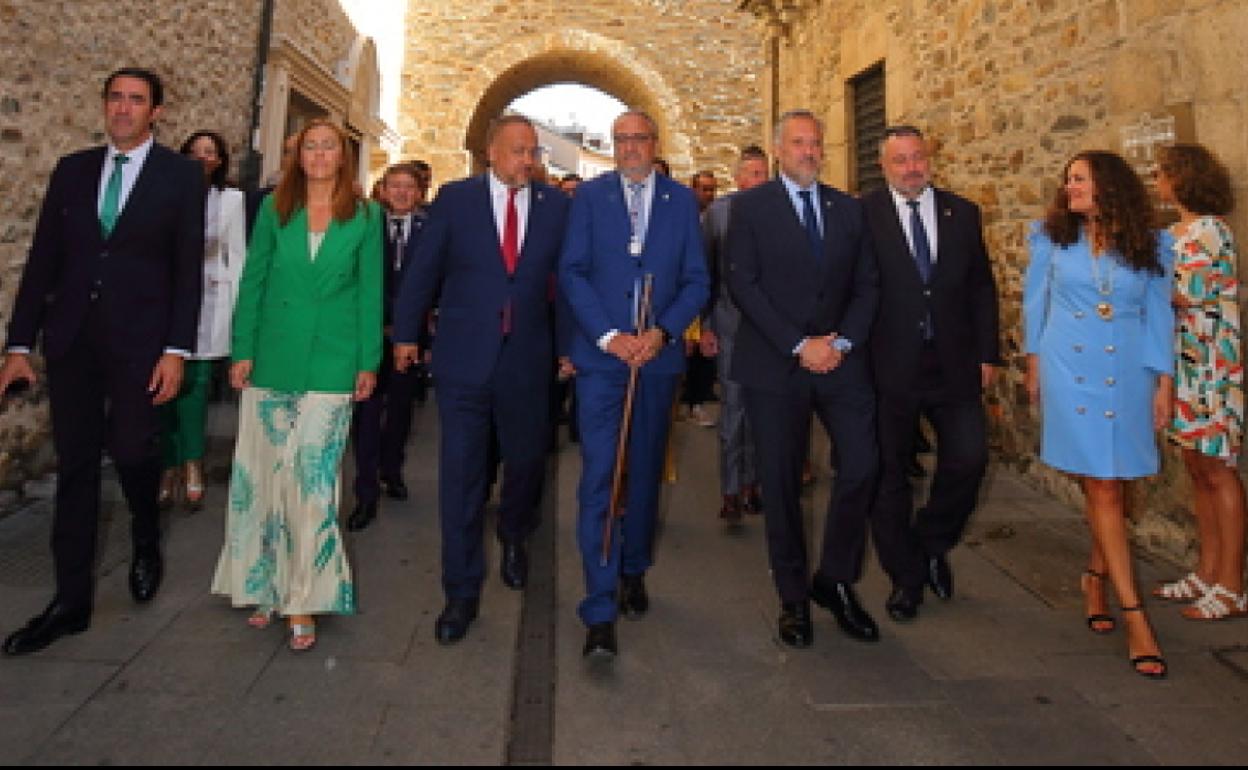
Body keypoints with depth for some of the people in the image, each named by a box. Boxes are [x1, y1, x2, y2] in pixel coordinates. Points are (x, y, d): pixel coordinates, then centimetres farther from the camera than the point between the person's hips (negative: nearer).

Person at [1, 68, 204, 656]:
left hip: (139, 339, -3)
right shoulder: (72, 169, 11)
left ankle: (147, 544, 27)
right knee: (75, 465, 6)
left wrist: (176, 349, -11)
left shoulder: (180, 174, 1)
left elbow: (188, 268, -4)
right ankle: (71, 600, 16)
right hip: (71, 336, 4)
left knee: (131, 449, -6)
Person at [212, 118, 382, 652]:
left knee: (314, 479, -5)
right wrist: (242, 350, 1)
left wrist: (368, 361, 1)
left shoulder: (365, 217, 4)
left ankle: (304, 600, 5)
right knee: (263, 474, 5)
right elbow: (252, 281, 7)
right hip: (272, 359, 2)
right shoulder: (274, 208, 8)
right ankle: (265, 583, 21)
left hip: (330, 363, -2)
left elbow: (370, 290, 4)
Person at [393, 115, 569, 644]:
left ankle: (513, 536, 46)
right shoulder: (455, 199, 1)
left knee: (527, 461, 13)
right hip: (463, 358, -1)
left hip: (528, 362, 2)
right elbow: (424, 269, 5)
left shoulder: (556, 206, 3)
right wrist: (406, 332, 7)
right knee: (460, 475, 2)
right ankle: (462, 591, 16)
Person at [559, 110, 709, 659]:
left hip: (658, 356, 2)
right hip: (601, 356, -2)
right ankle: (600, 611, -3)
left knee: (645, 472, 14)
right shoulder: (589, 196, 5)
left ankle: (634, 571, 35)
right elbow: (571, 272, -3)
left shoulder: (682, 199, 8)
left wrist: (661, 332, -11)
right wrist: (608, 336, -14)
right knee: (598, 477, -8)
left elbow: (697, 280, 4)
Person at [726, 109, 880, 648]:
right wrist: (799, 346, -13)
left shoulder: (849, 209, 13)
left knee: (861, 466, -6)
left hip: (841, 360, 3)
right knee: (781, 483, 3)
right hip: (775, 364, -3)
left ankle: (834, 580, 16)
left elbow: (866, 284, 10)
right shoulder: (750, 206, 1)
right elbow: (743, 284, -8)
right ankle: (793, 599, 19)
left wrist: (843, 343, -6)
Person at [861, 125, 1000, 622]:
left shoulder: (963, 214, 8)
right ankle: (906, 576, 25)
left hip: (953, 364, 3)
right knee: (890, 474, 6)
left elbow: (981, 288, 10)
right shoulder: (863, 215, -4)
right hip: (889, 367, -3)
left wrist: (987, 353, 5)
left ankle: (931, 544, 25)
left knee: (968, 459, -4)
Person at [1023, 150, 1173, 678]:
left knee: (1114, 486, 5)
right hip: (1070, 371, -1)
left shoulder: (1149, 245, 5)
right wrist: (1034, 365, 7)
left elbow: (1158, 316, 6)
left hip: (1127, 374, 2)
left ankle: (1096, 577, 29)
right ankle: (1135, 618, -1)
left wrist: (1164, 383, 2)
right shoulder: (1052, 238, 4)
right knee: (1102, 489, -5)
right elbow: (1035, 302, 9)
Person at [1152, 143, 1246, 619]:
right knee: (1196, 466, 12)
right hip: (1184, 360, 9)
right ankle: (1208, 573, 21)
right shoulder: (1177, 231, 14)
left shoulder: (1209, 230, -12)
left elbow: (1187, 294, -16)